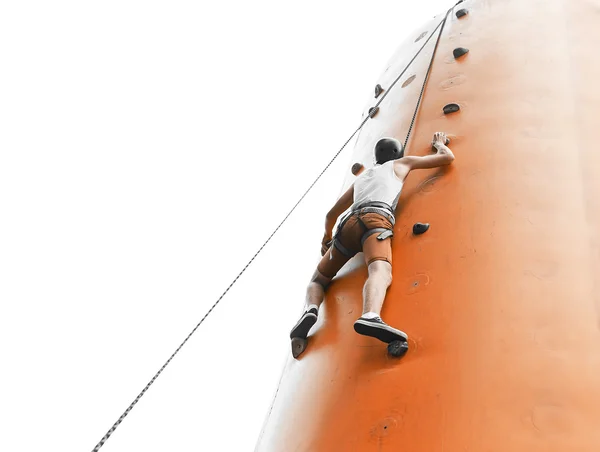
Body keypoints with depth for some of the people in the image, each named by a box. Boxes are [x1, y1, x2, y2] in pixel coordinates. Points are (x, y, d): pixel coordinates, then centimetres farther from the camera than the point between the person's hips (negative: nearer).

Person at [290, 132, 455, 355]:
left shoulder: (361, 176, 41)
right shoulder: (401, 163, 31)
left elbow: (331, 214, 44)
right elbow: (447, 157, 34)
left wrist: (327, 237, 61)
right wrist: (440, 143, 56)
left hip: (349, 223, 4)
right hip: (375, 219, -4)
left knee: (318, 279, 15)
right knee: (380, 271, -30)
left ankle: (310, 309, -21)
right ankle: (370, 316, -64)